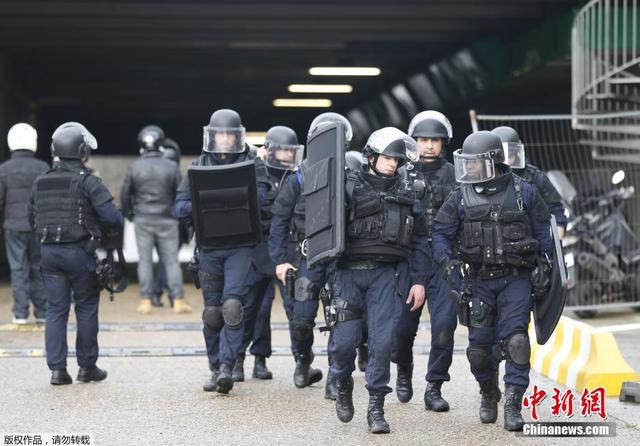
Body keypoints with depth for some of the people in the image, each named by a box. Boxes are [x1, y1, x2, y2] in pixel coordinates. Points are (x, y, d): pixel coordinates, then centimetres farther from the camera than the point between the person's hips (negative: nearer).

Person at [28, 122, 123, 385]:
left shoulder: (40, 183, 8)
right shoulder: (88, 182, -11)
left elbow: (32, 218, 13)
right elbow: (111, 217, -17)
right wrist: (116, 227, 4)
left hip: (48, 252, 5)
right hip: (79, 253, -5)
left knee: (55, 309, 7)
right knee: (87, 309, 8)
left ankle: (57, 369, 2)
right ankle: (87, 367, 15)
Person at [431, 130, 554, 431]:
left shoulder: (524, 192, 0)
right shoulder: (460, 198, 2)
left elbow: (544, 229, 8)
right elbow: (441, 234, 4)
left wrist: (546, 265, 4)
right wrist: (449, 265, -10)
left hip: (516, 279, -2)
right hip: (479, 282, 2)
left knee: (515, 340, -14)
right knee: (480, 345, 3)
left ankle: (513, 406, -10)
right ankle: (489, 395, 28)